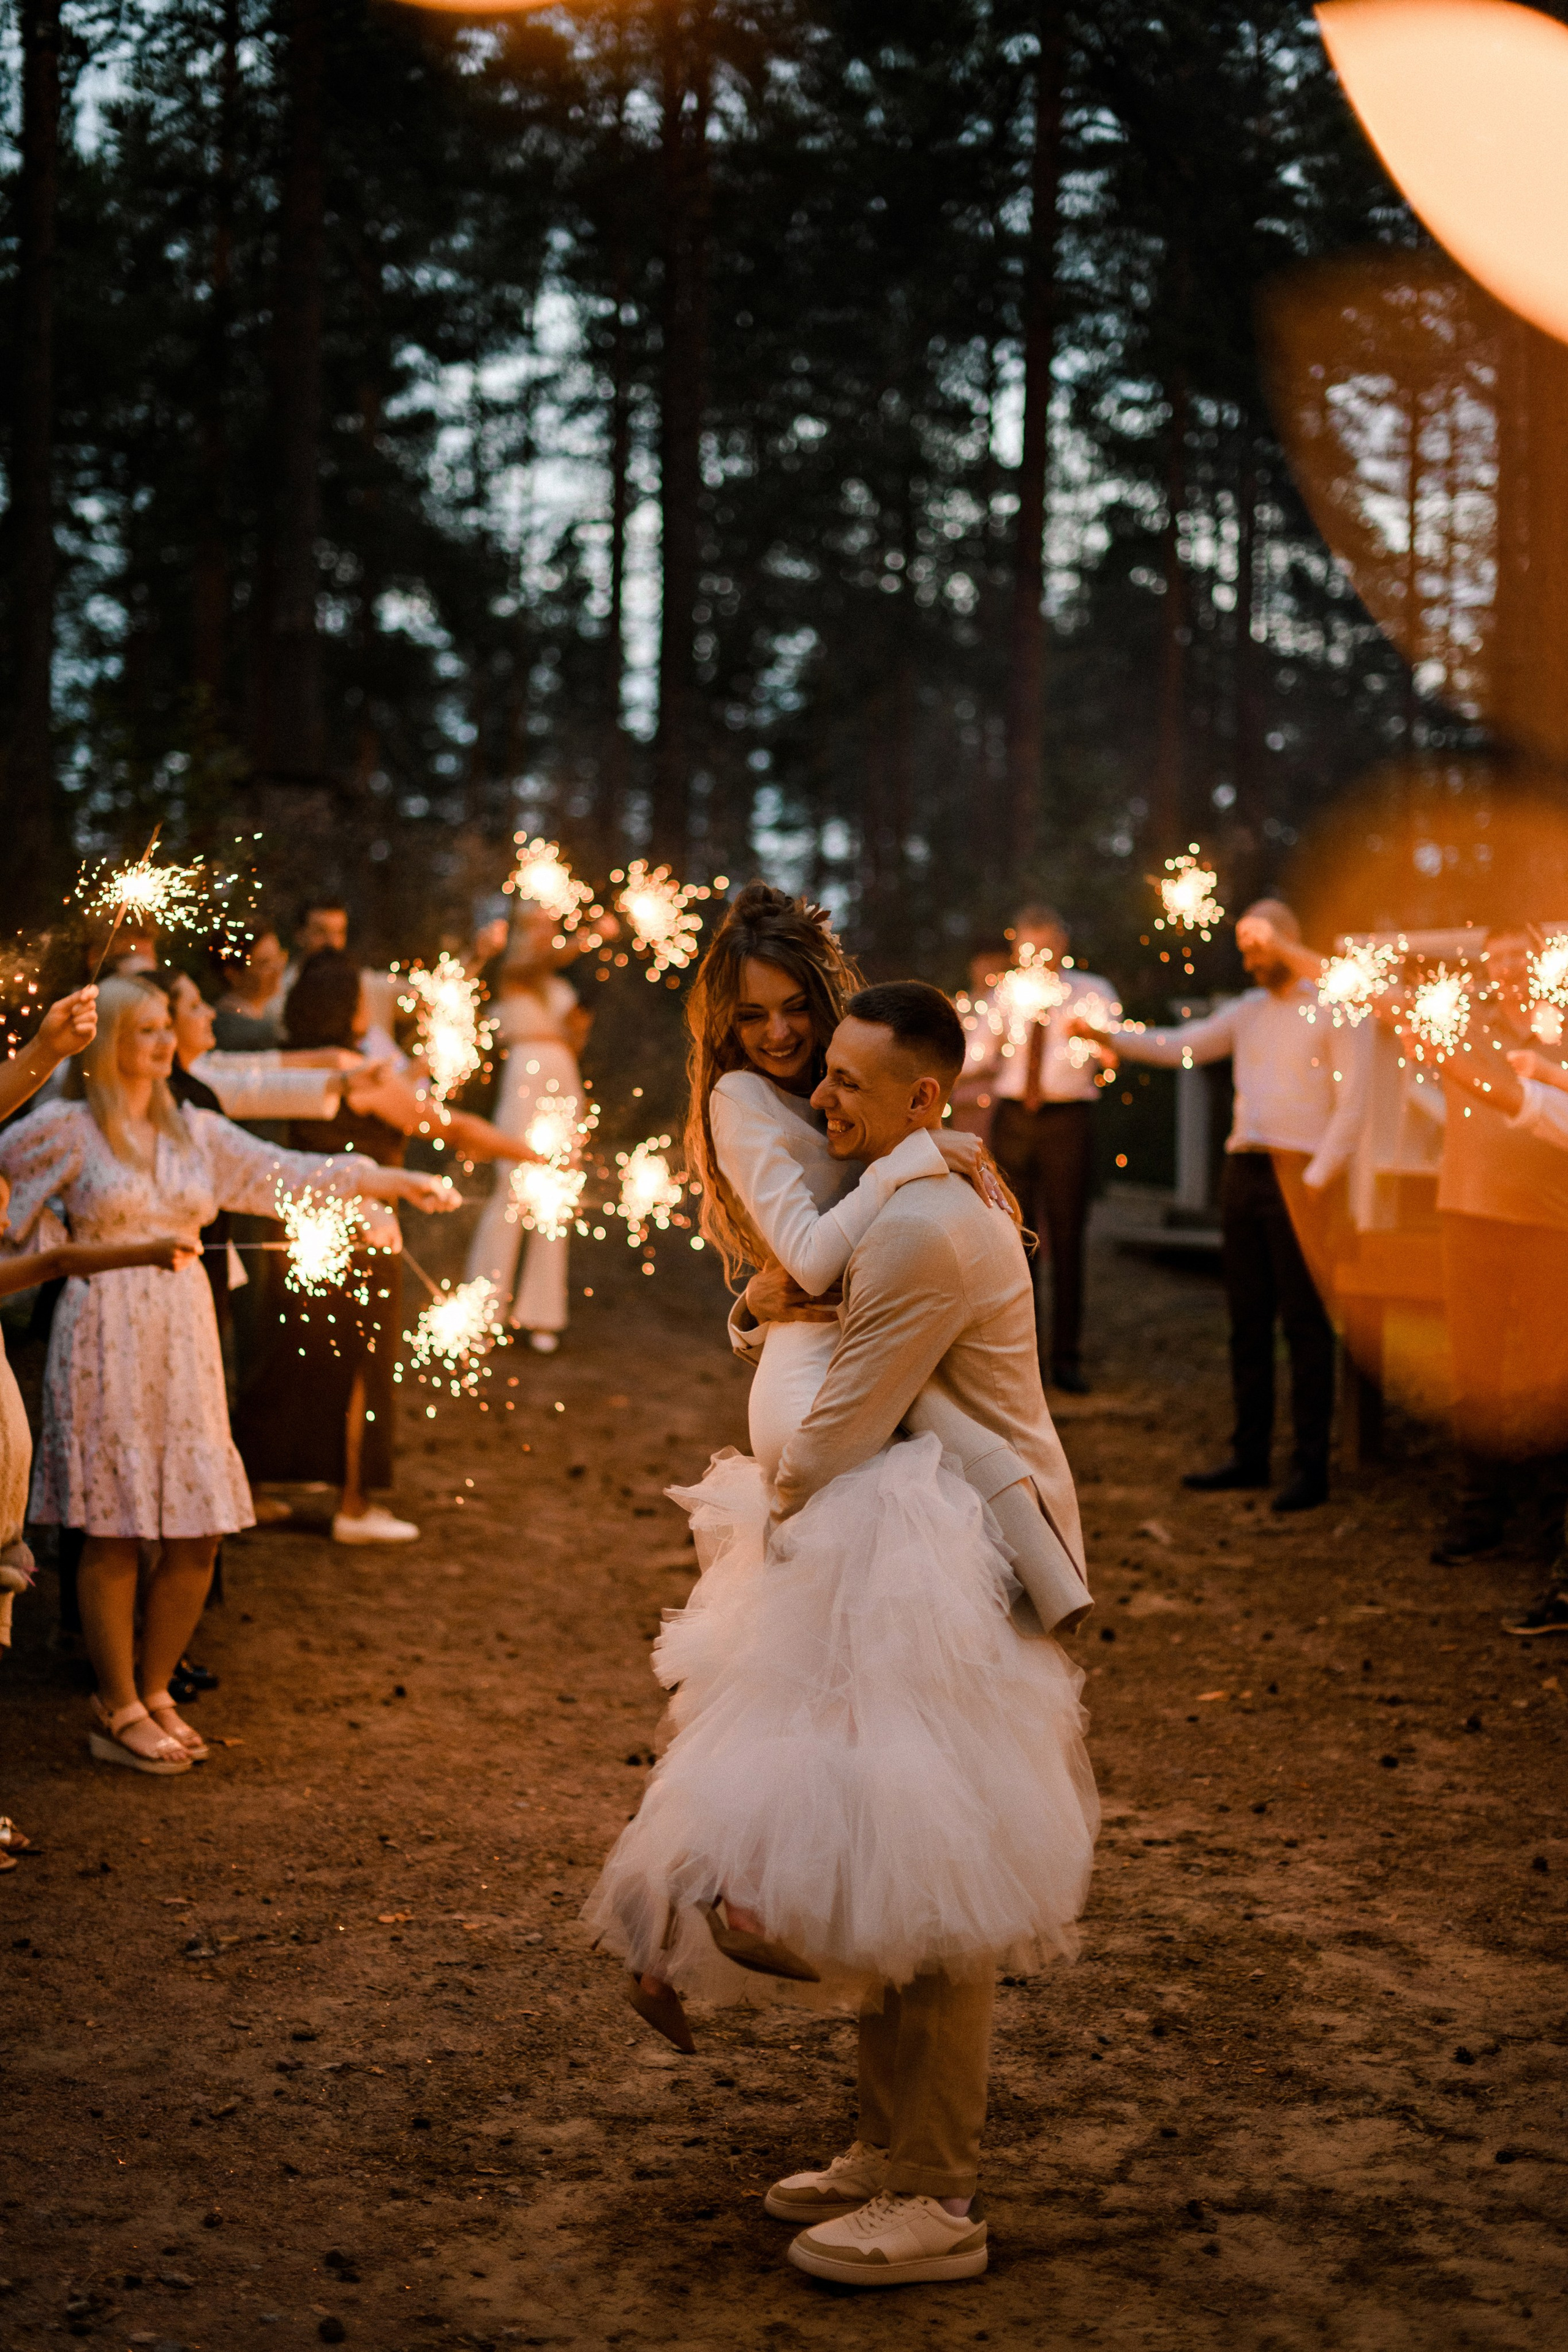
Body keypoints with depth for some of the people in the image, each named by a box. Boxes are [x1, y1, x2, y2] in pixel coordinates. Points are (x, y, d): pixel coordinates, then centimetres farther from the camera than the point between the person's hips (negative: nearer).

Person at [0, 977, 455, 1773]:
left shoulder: (195, 1131, 12)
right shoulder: (67, 1129, -2)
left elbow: (289, 1173, 11)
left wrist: (401, 1183, 8)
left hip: (185, 1342, 5)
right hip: (105, 1341, -5)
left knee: (199, 1532, 3)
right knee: (113, 1532, -2)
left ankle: (154, 1691, 20)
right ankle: (118, 1713, 8)